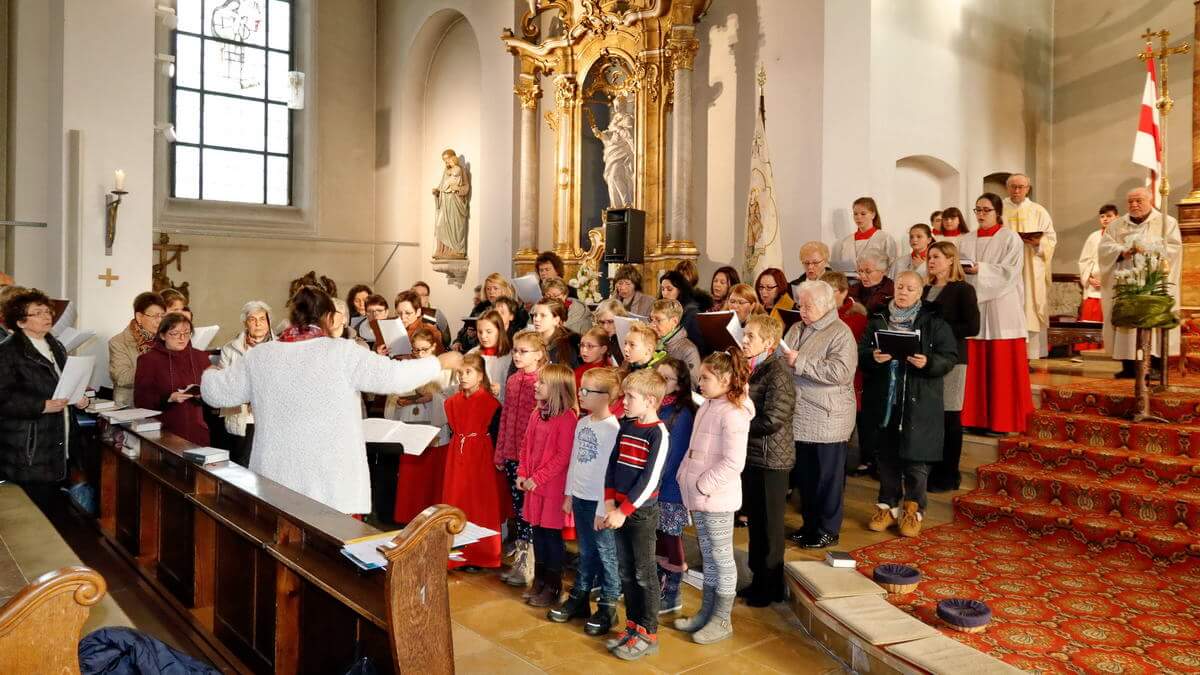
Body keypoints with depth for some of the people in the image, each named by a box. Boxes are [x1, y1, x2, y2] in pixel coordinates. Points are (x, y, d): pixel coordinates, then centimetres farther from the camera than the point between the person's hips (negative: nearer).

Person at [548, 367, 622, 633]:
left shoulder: (612, 428, -17)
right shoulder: (582, 423, 7)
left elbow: (611, 471, -17)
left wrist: (604, 508, -16)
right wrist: (569, 494, 14)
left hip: (599, 501, -7)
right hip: (580, 498, 7)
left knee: (606, 553, 6)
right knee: (586, 552, 19)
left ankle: (607, 607, 18)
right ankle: (579, 598, 30)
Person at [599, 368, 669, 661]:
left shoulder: (658, 432, -14)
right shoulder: (625, 426, 7)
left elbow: (649, 479, -18)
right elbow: (612, 465, 7)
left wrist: (624, 511, -18)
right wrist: (610, 503, -3)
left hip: (642, 511, -7)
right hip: (620, 508, 7)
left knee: (644, 574, 3)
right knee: (625, 571, 14)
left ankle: (648, 634, 14)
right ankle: (632, 625, 27)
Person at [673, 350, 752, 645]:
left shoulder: (733, 413, -19)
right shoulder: (707, 406, 8)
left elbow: (733, 462, -23)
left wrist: (703, 485, -18)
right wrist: (686, 477, 7)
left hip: (717, 498, -8)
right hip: (699, 497, 8)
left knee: (721, 558, 6)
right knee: (708, 555, 19)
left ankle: (722, 621, 19)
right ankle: (707, 612, 32)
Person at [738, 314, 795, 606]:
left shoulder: (778, 371, -18)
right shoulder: (752, 367, 6)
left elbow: (772, 420, -24)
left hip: (771, 458, -8)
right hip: (751, 454, 8)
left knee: (770, 526, 5)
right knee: (755, 520, 18)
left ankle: (771, 588, 21)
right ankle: (759, 578, 33)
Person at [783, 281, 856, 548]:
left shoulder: (841, 334, -11)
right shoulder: (796, 329, 11)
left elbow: (840, 372, -25)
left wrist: (800, 362, -22)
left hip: (828, 419, -7)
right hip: (800, 416, 7)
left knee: (828, 477, 5)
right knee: (804, 474, 15)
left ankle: (828, 530, 18)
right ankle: (810, 524, 30)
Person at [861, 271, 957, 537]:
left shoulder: (933, 322, -1)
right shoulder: (878, 320, 9)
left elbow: (950, 357, -4)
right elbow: (861, 353, 6)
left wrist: (928, 363, -23)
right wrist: (873, 357, -16)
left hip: (919, 403, -3)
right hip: (884, 401, 3)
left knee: (916, 457, 1)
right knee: (886, 455, 10)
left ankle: (913, 510, 16)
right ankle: (888, 506, 24)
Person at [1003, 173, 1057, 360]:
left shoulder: (1039, 211, 10)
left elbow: (1051, 239, 8)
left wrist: (1038, 242, -13)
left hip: (1031, 271, 1)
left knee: (1030, 309, -3)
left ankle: (1027, 354, 1)